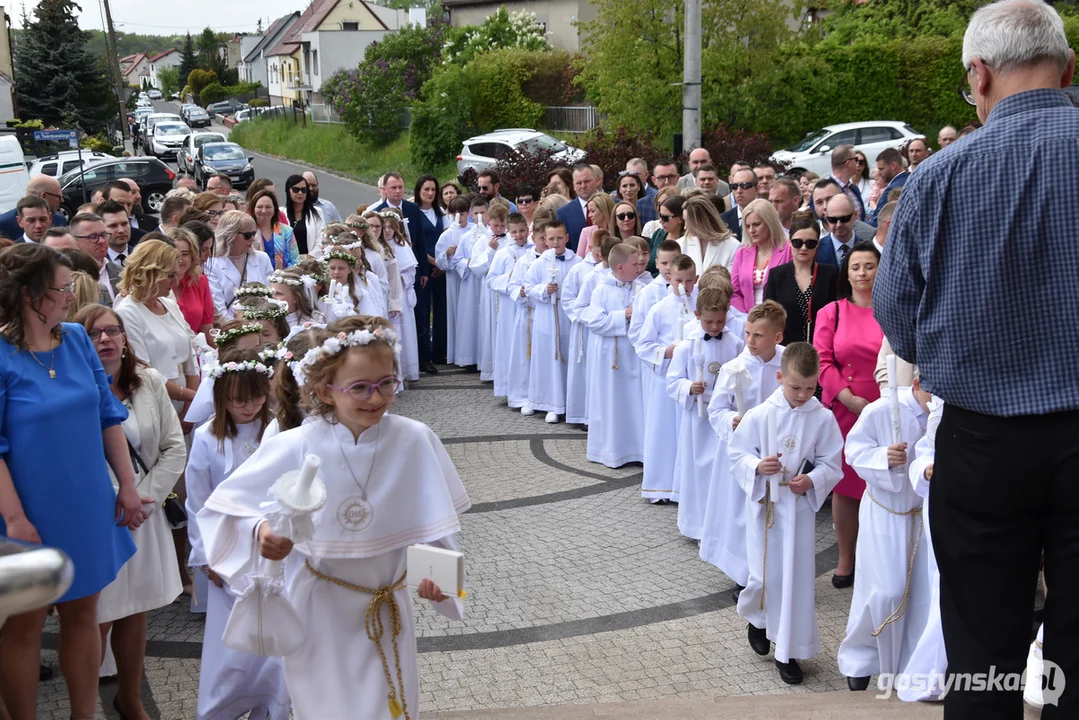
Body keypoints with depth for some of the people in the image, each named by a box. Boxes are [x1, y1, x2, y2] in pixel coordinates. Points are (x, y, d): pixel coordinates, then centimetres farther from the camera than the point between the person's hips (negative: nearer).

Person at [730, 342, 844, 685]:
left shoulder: (822, 419, -7)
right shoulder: (759, 416, -8)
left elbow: (831, 464, -1)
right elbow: (737, 455, -1)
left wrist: (812, 481, -20)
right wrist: (757, 467, -21)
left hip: (800, 508, 0)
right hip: (763, 505, 0)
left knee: (796, 579, 3)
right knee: (763, 576, 4)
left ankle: (788, 651, 17)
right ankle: (757, 619, 39)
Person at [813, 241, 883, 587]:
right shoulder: (832, 312, 6)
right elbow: (823, 361, 0)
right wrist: (849, 398, -11)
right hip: (843, 410, 1)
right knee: (845, 485, 6)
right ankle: (846, 560, 18)